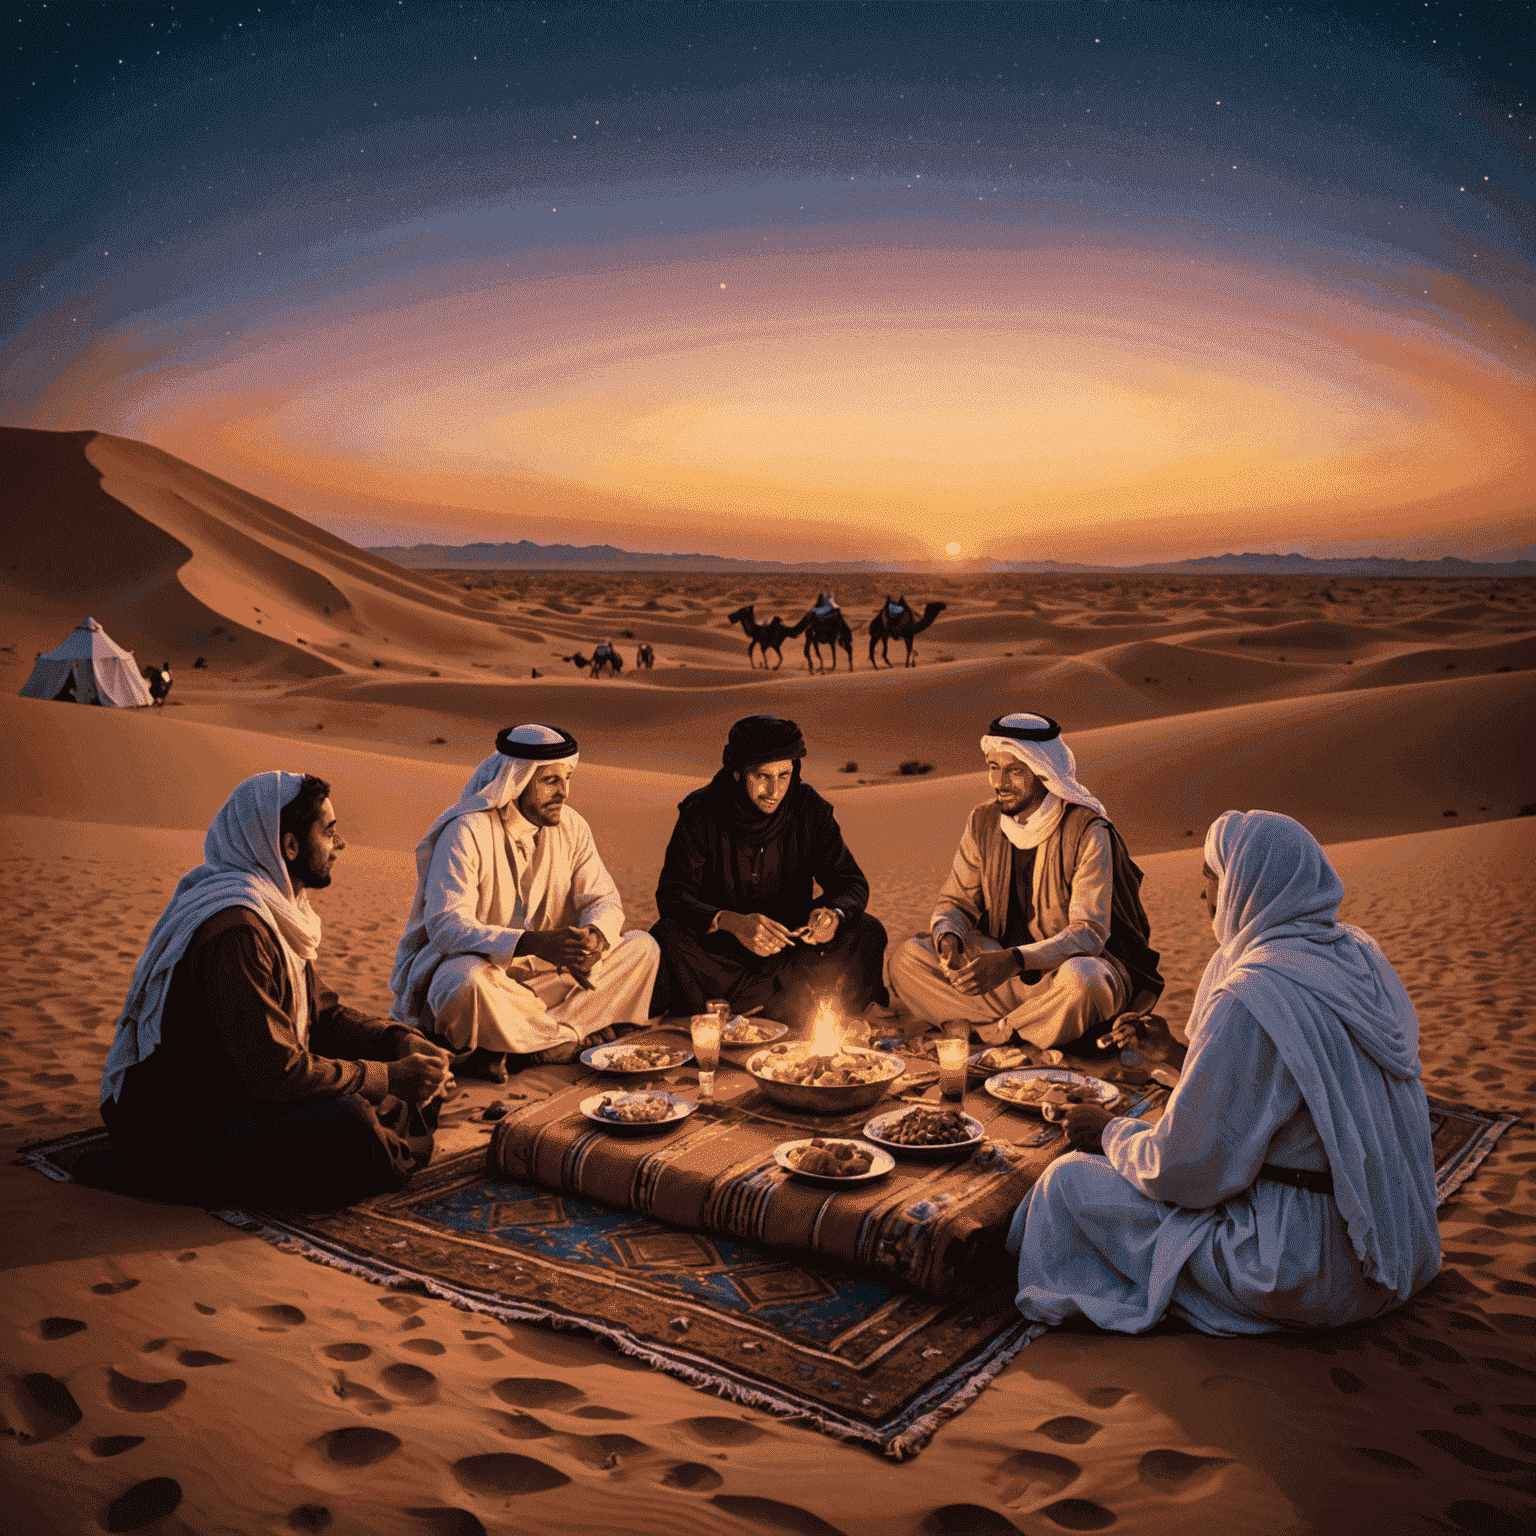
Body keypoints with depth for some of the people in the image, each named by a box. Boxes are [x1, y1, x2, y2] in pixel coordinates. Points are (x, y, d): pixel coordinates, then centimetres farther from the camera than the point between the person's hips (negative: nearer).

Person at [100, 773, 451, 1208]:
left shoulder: (277, 912, 9)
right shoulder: (233, 930, -25)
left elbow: (322, 1013, 15)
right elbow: (275, 1072, -27)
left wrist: (400, 1043, -2)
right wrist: (389, 1078, -20)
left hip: (236, 1098, 10)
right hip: (177, 1140, -10)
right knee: (347, 1125, -33)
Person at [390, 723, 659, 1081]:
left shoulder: (570, 827, 0)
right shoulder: (465, 833, -19)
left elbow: (604, 900, 0)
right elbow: (446, 927, -28)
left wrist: (594, 937, -27)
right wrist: (534, 943, -42)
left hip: (546, 971, 7)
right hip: (473, 964, -7)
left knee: (642, 948, -9)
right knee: (467, 983, -41)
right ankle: (567, 1041, -15)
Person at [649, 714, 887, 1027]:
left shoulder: (810, 809, -6)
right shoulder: (701, 813, -12)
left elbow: (852, 883, -4)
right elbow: (672, 896, -19)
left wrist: (835, 914, -30)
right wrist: (731, 922, -39)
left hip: (792, 949, 2)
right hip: (720, 950, -2)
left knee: (868, 932, -22)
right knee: (667, 936, -33)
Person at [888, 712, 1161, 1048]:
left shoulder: (1089, 831, -19)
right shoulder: (983, 821, -1)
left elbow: (1089, 933, -23)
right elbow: (956, 900, 6)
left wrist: (1015, 960, -39)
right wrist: (948, 937, -20)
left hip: (1081, 963, -5)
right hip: (1007, 969, 5)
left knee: (1081, 981, -41)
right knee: (907, 959, -14)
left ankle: (990, 1035, -13)